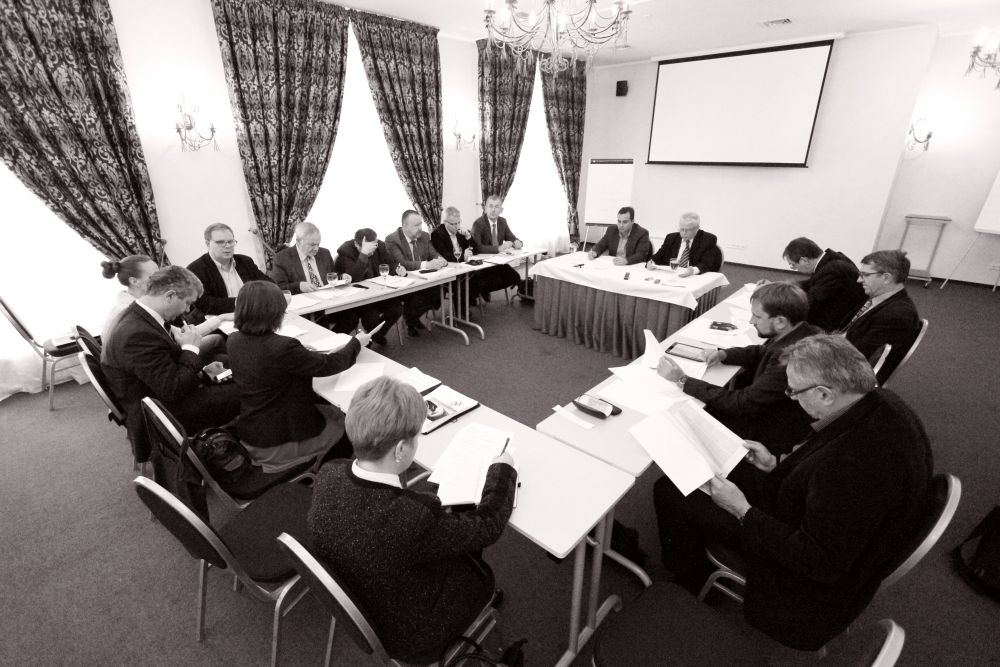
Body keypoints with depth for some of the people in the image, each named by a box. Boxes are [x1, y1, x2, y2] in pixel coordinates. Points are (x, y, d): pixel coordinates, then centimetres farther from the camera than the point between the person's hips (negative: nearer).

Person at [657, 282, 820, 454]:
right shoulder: (801, 332, -8)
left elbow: (743, 404, -31)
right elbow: (761, 352, 11)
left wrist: (682, 380, -31)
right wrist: (723, 354, -8)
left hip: (772, 434, -8)